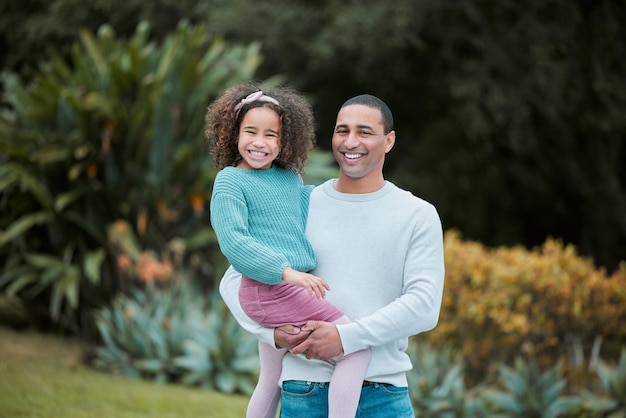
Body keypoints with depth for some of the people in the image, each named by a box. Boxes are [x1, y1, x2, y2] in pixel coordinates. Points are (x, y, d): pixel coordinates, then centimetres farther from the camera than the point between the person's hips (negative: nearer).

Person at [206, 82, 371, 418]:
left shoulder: (291, 178, 16)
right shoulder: (230, 180, -5)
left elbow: (304, 221, 30)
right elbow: (232, 241, -16)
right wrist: (286, 271, -25)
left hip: (290, 286, 9)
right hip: (267, 288, -9)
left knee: (271, 383, 16)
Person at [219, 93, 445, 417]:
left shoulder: (419, 216, 3)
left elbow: (424, 306, -8)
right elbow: (234, 281, 9)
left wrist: (346, 336, -17)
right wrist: (273, 332, -9)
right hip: (305, 391, 1)